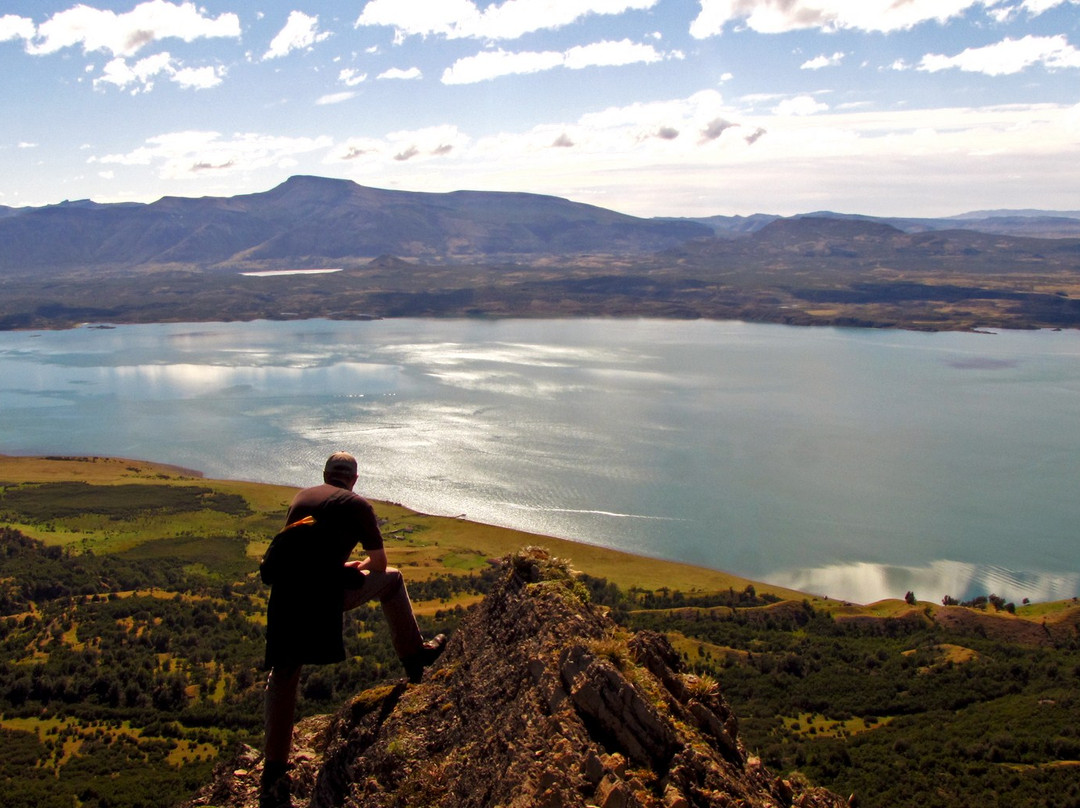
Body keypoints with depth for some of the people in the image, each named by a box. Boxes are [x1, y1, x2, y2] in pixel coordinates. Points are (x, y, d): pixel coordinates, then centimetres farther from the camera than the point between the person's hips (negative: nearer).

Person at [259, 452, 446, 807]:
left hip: (284, 590, 4)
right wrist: (362, 565, 38)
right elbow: (380, 564, 15)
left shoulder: (301, 497, 24)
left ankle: (272, 776, 12)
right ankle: (414, 656, 31)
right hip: (324, 590, -4)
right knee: (391, 579, 22)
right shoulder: (357, 505, 11)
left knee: (282, 674, 14)